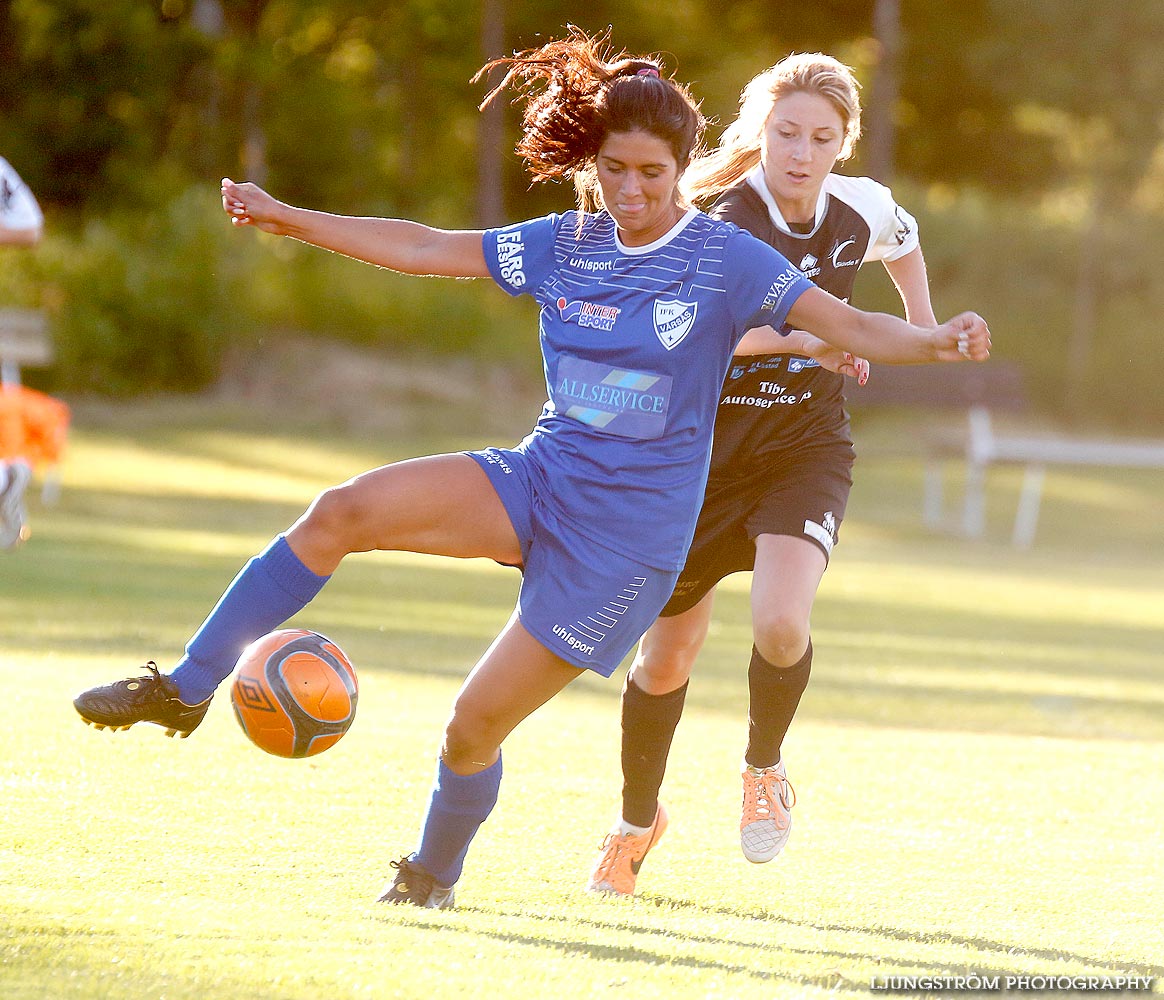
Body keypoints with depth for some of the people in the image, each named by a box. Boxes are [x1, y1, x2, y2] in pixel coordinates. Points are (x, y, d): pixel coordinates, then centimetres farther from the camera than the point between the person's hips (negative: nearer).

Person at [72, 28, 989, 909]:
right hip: (540, 481, 4)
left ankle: (434, 879, 25)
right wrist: (290, 220, 8)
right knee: (344, 512, -19)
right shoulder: (567, 246, 5)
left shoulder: (726, 259, -8)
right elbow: (427, 250, 11)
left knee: (477, 723, -5)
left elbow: (849, 324, -14)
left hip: (631, 531, -4)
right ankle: (187, 690, -11)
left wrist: (934, 341, -34)